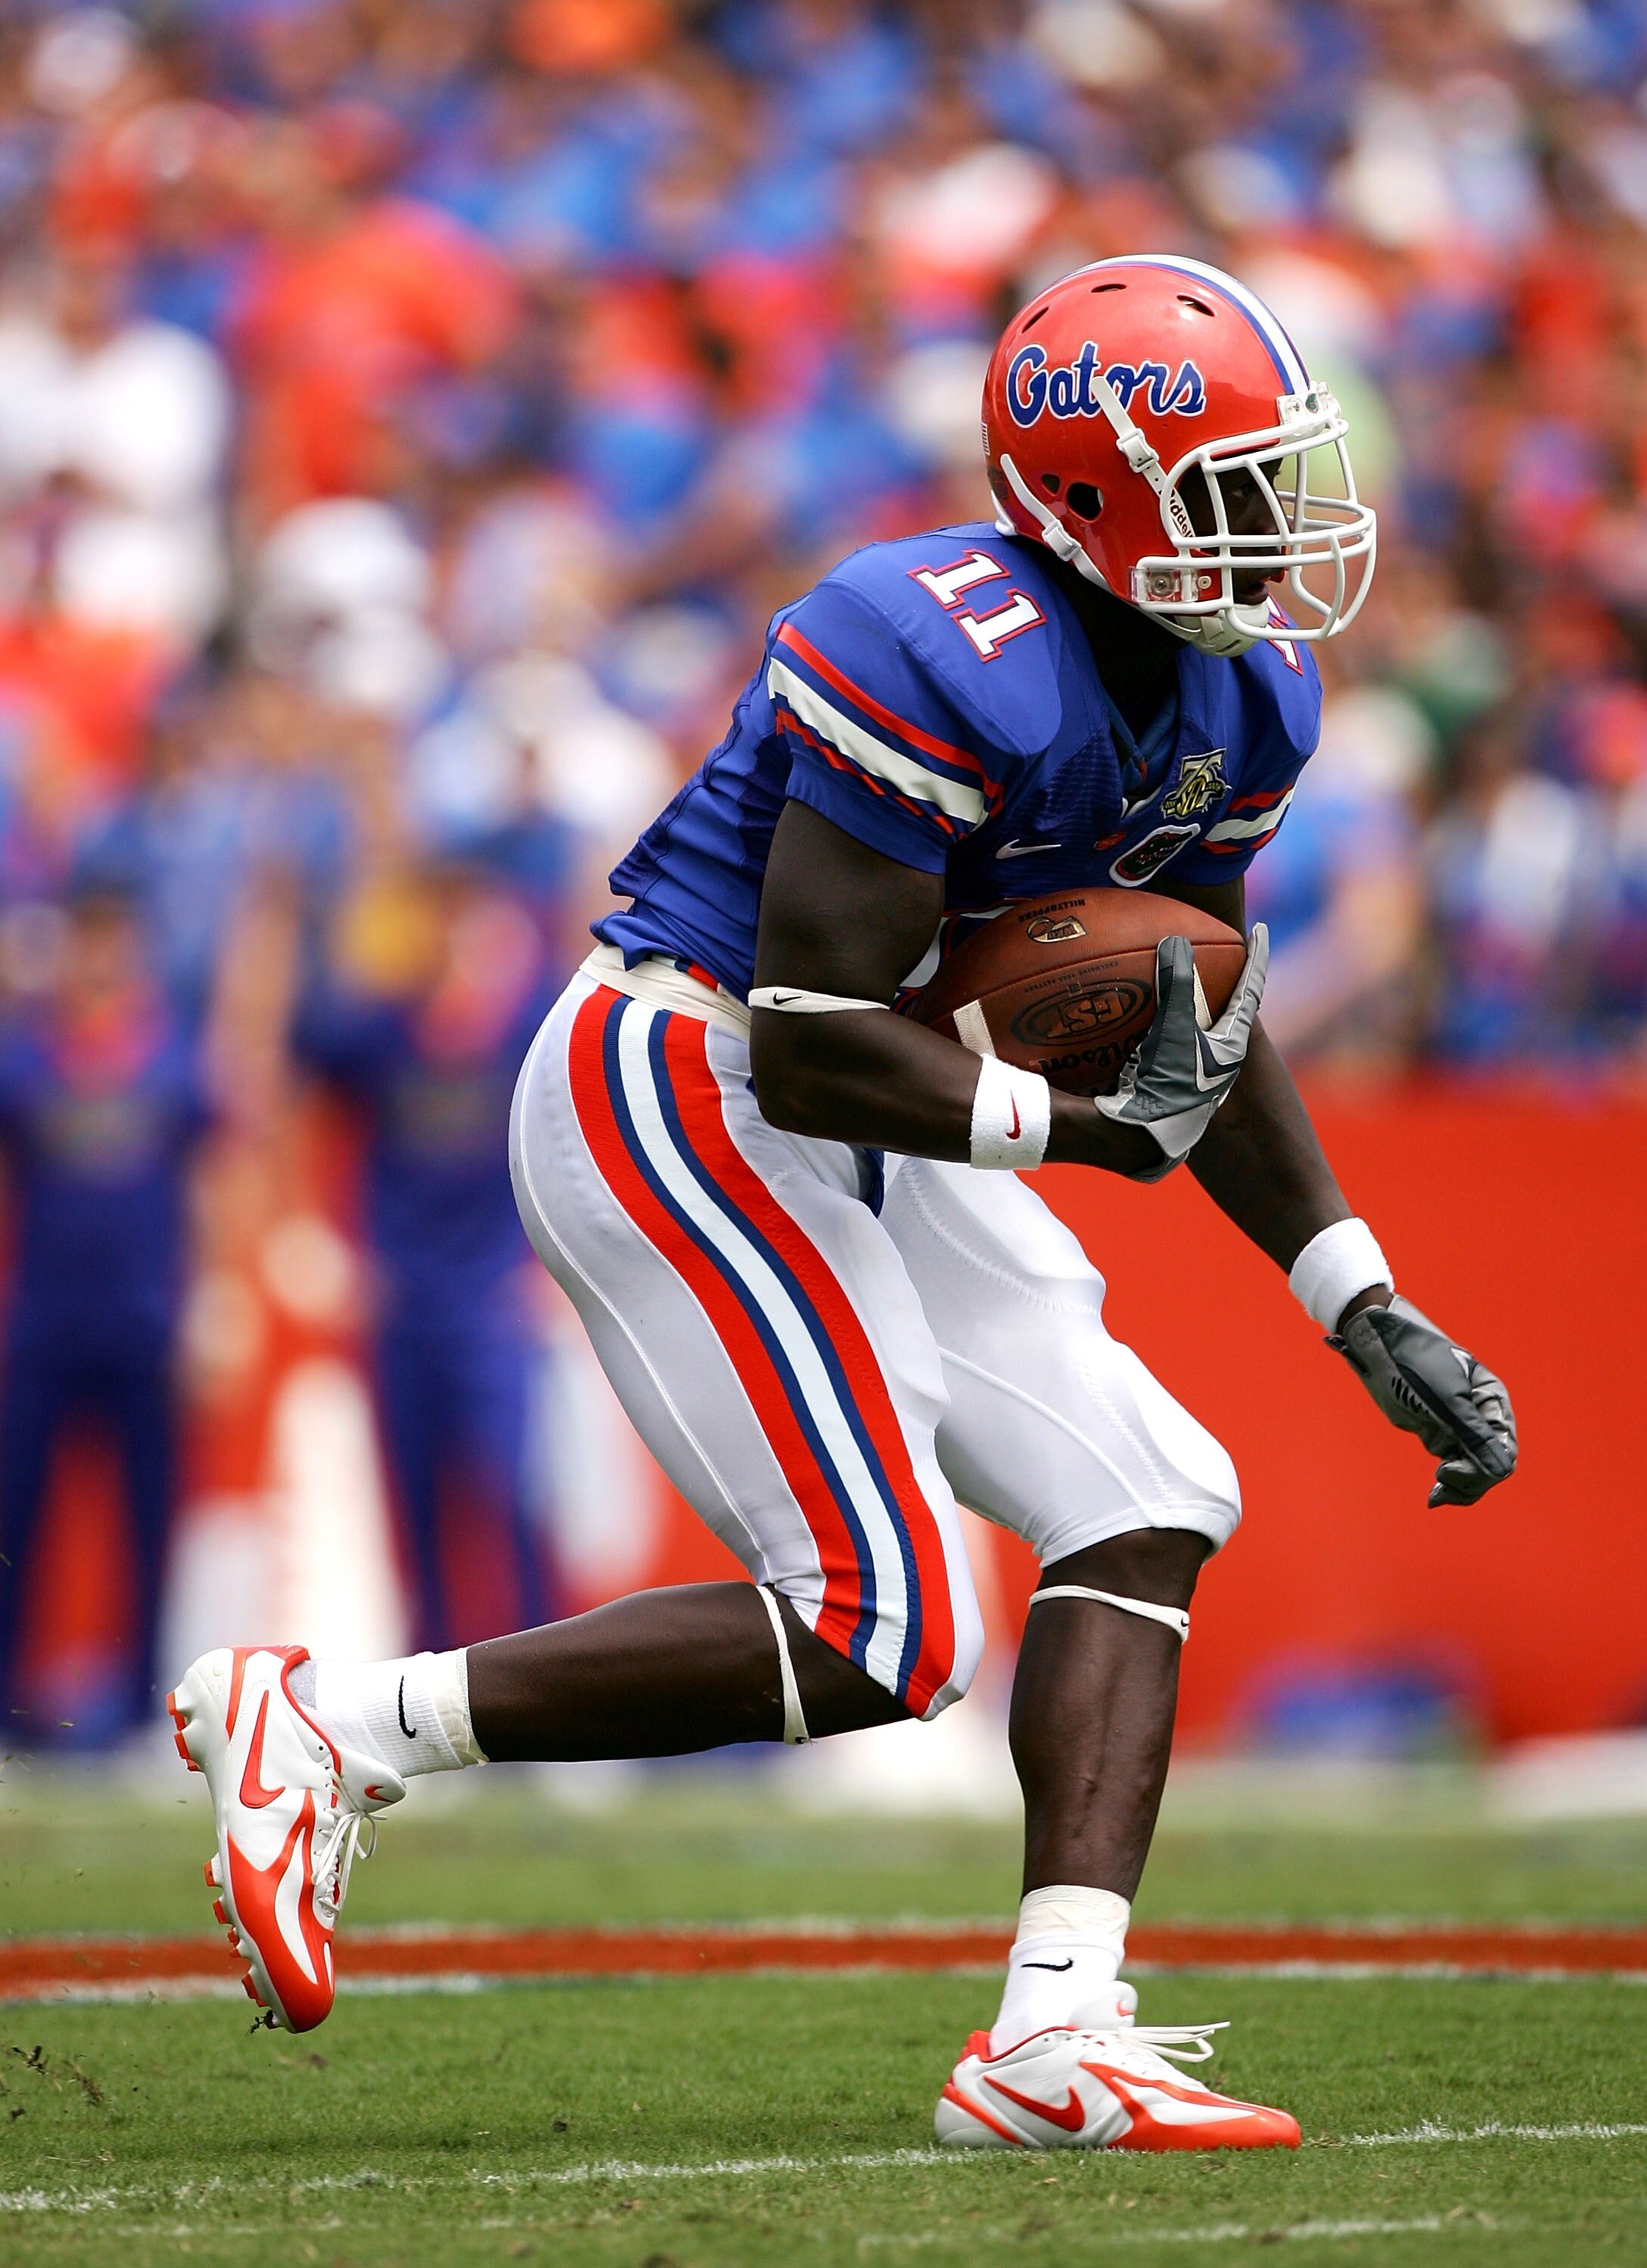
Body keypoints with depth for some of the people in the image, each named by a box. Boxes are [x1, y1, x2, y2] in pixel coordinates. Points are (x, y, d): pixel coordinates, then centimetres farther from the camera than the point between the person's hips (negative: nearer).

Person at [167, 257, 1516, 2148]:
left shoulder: (1238, 696, 4)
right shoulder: (950, 668, -25)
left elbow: (1201, 1030, 15)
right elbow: (807, 1046, -25)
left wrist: (1369, 1317, 8)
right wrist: (1084, 1130, -24)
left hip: (842, 1141, 10)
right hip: (672, 1100, -10)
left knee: (1146, 1508, 0)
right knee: (878, 1635, -13)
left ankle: (1053, 2041, -7)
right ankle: (324, 1726, -6)